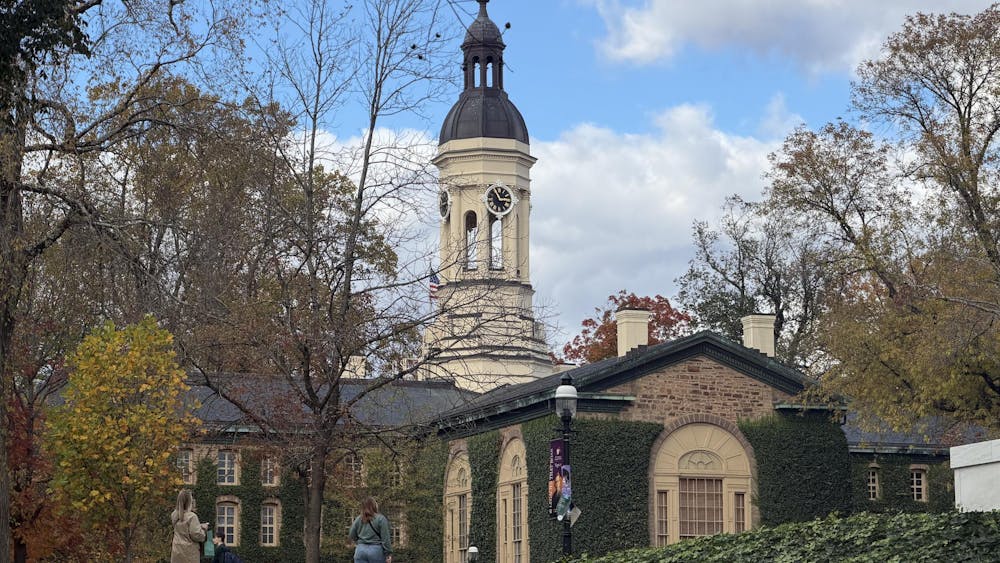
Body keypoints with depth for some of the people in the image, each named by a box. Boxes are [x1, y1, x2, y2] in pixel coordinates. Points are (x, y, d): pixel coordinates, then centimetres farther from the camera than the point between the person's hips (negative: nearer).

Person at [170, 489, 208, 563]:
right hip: (189, 553, -6)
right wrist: (203, 528, 4)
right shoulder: (192, 516, -13)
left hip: (176, 552, 6)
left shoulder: (174, 516, 8)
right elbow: (196, 535, -15)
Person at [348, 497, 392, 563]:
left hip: (360, 550, 3)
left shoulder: (358, 519, 7)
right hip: (376, 550, -3)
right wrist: (388, 554, -5)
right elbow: (386, 538, -8)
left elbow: (352, 536, 12)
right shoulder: (381, 519, -4)